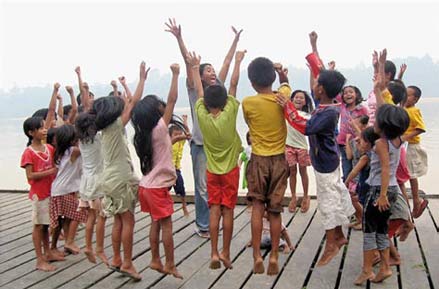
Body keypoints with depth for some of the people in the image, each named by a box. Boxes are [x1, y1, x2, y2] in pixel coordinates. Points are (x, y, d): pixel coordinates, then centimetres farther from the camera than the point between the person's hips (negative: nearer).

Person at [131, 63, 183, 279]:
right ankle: (170, 264, 10)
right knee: (166, 224, 2)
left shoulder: (143, 132, 1)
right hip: (158, 187, -7)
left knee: (156, 223, 16)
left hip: (147, 185, 7)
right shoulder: (159, 128, -16)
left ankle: (155, 260, 22)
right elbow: (172, 100, -16)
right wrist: (175, 74, -11)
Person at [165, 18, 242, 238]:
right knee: (203, 187, 1)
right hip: (201, 144, -5)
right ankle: (202, 225, 12)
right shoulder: (195, 89, -1)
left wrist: (236, 39, 17)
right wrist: (179, 38, -18)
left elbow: (227, 62, 13)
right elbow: (188, 62, -11)